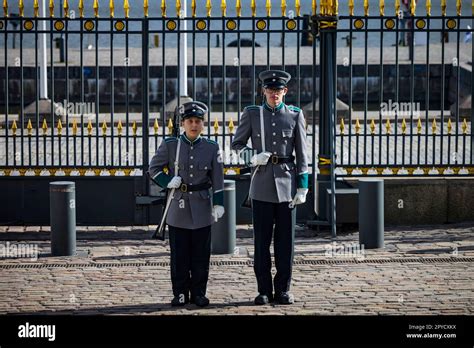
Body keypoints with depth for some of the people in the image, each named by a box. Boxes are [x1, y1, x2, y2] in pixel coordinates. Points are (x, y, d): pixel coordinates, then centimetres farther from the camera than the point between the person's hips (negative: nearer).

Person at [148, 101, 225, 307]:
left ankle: (198, 293, 14)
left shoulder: (211, 148, 2)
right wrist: (168, 181, -9)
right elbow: (153, 169, 7)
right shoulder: (170, 145, 0)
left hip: (201, 208, 1)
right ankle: (180, 293, 12)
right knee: (179, 254, 4)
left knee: (201, 254, 5)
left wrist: (218, 204, -1)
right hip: (178, 207, 0)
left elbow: (217, 180, 4)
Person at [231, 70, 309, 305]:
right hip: (262, 184, 0)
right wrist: (252, 157, -11)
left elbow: (301, 154, 4)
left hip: (287, 183, 0)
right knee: (261, 241, 3)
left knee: (285, 240, 3)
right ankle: (264, 291, 11)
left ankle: (283, 290, 12)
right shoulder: (251, 114, 5)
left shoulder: (295, 115, 4)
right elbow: (236, 144, 10)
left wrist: (302, 186, -1)